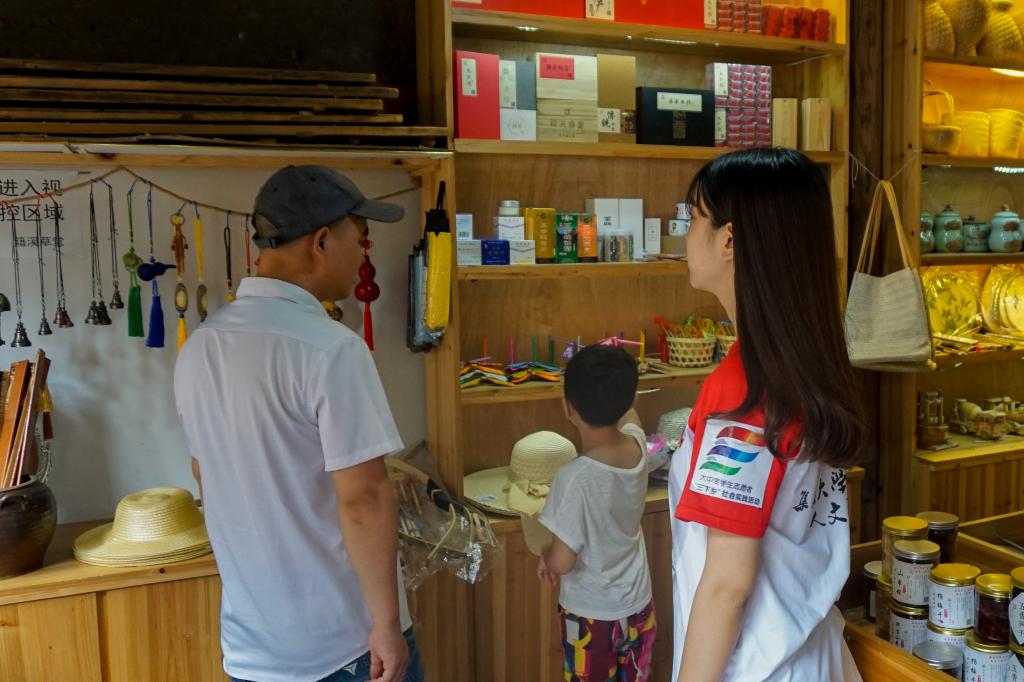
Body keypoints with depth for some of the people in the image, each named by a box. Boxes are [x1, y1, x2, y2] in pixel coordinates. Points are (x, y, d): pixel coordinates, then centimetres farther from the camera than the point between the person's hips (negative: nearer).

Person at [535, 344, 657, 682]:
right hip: (638, 607, 5)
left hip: (591, 616, -5)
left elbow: (562, 561, -24)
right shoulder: (637, 446, -14)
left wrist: (545, 558, -4)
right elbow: (628, 415, 12)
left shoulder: (575, 477, -30)